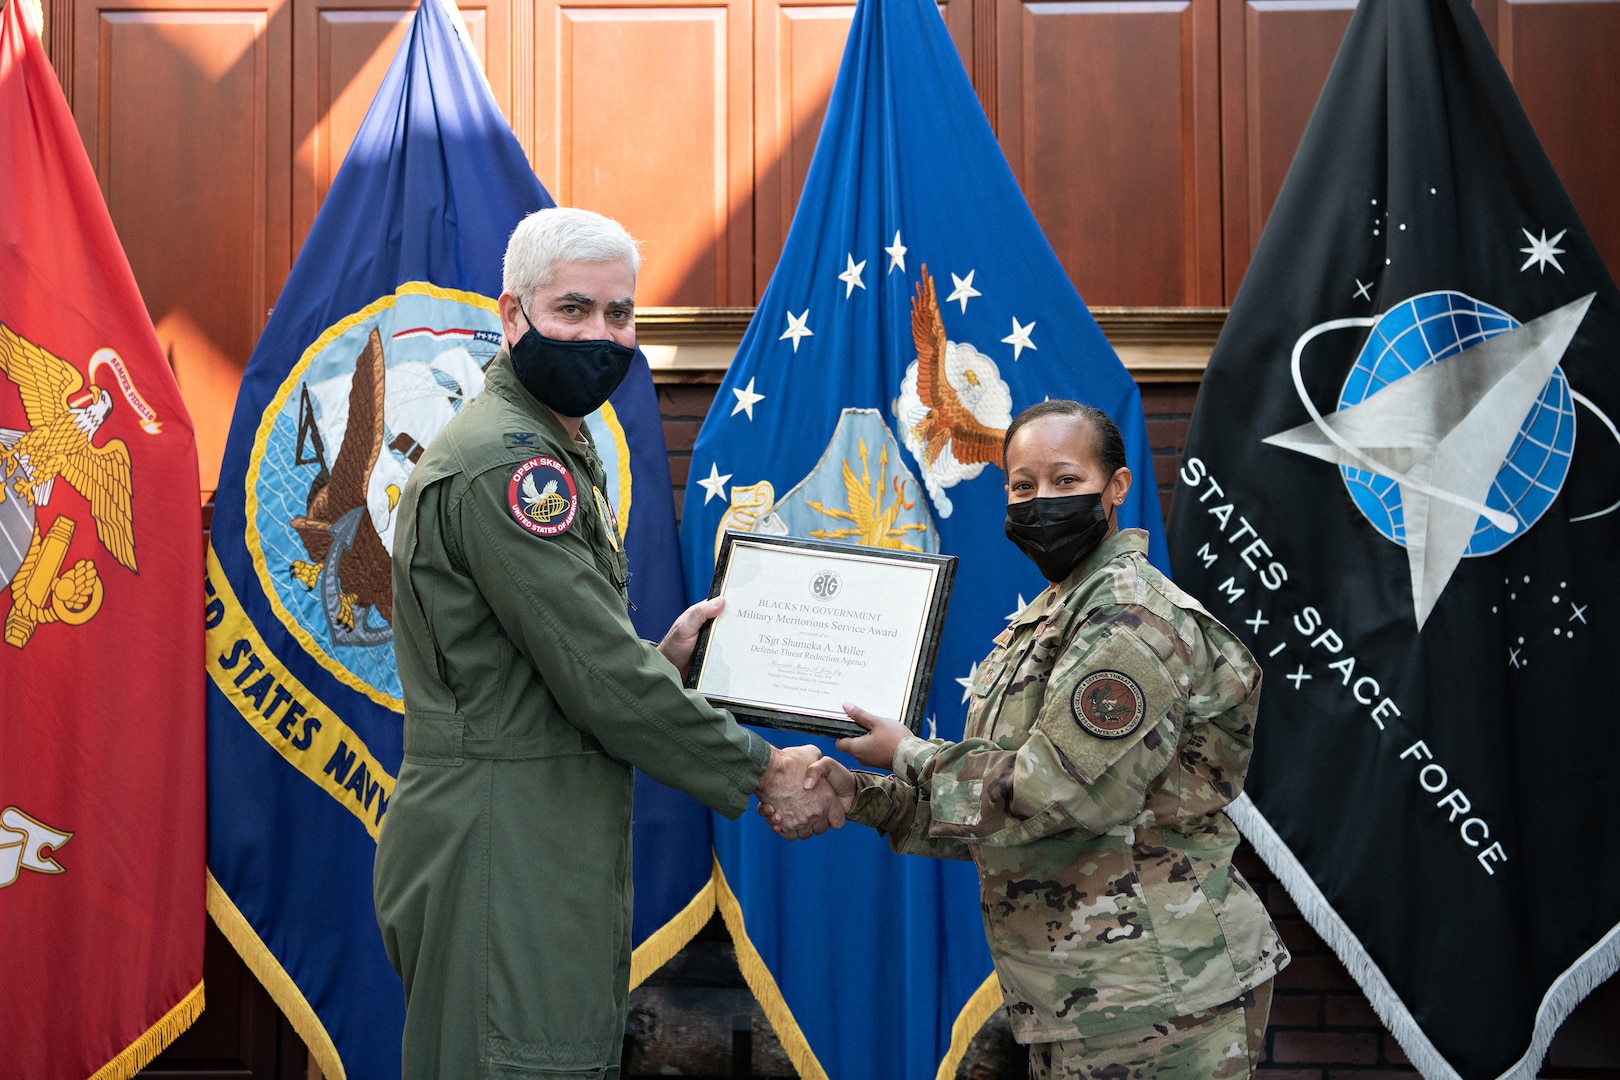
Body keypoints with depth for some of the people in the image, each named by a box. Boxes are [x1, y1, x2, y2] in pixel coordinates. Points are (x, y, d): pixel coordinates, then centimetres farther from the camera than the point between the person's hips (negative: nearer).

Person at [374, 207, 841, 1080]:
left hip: (541, 854, 11)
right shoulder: (508, 465, -16)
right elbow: (599, 679, -19)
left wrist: (661, 658, 7)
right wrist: (764, 772, -11)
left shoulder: (552, 454, 19)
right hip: (501, 863, -11)